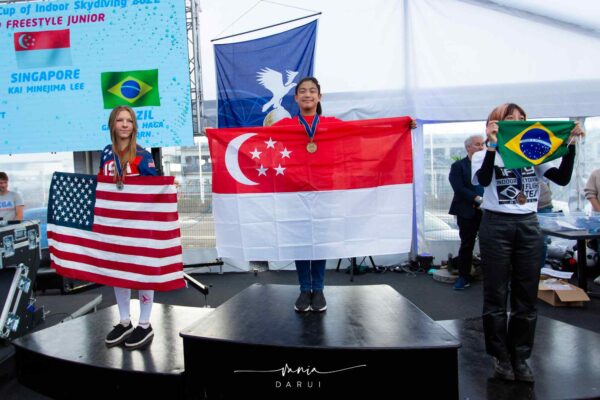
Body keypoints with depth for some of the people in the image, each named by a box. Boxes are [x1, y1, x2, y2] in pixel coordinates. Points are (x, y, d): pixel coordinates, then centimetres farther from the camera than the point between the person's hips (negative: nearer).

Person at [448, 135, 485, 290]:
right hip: (468, 212, -2)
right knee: (467, 245, 4)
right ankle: (464, 277, 15)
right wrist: (478, 199, -18)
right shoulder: (458, 166, 2)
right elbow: (459, 188, -10)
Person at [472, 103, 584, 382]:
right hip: (497, 226, -3)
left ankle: (520, 357, 22)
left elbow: (562, 178, 2)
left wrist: (570, 144, -5)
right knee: (496, 296, 2)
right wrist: (492, 145, -23)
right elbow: (484, 180, -18)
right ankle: (501, 357, 17)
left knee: (527, 297, 8)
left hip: (529, 225, 4)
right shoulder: (484, 155, 1)